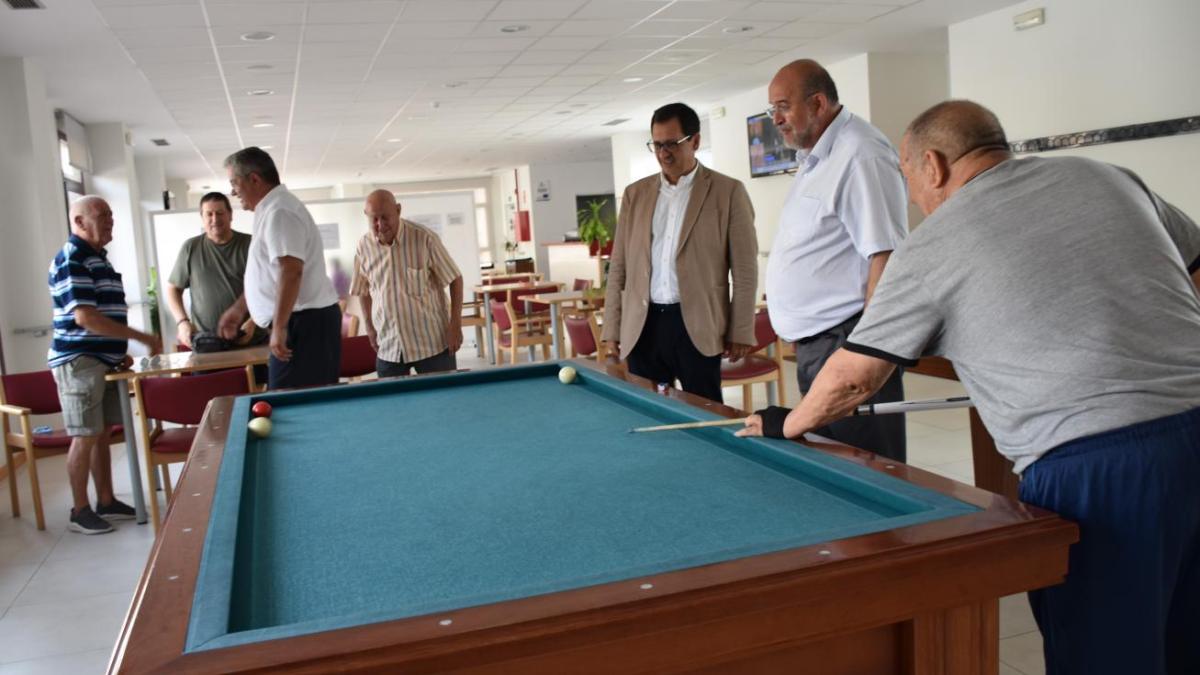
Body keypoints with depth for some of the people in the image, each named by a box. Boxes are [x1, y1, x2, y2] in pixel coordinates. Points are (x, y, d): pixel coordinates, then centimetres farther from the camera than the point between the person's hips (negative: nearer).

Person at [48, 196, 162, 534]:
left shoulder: (98, 257, 15)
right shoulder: (71, 259, -15)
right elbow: (85, 317, -23)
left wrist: (119, 352, 13)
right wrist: (142, 338, -21)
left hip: (103, 360, 9)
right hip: (78, 362, -9)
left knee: (103, 433, 13)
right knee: (85, 437, -3)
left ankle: (107, 502, 21)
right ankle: (80, 512, 8)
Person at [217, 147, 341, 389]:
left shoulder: (279, 211, -13)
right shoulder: (272, 209, 20)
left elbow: (291, 271, -24)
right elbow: (269, 274, 30)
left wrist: (279, 327, -26)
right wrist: (238, 309, 34)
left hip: (305, 322, -10)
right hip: (308, 319, 10)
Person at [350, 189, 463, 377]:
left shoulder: (425, 238, -12)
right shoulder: (363, 246, 0)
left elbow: (455, 279, -5)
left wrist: (455, 325, -9)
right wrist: (370, 328, 10)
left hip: (432, 342, -3)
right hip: (388, 348, 3)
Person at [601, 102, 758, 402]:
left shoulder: (728, 192, 0)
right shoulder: (635, 194, 11)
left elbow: (745, 269, -1)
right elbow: (619, 267, 11)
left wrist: (741, 331, -5)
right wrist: (613, 327, 7)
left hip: (696, 325, -3)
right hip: (643, 326, 4)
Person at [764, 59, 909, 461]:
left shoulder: (861, 156, -15)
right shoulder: (814, 159, 17)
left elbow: (886, 255, -21)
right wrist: (784, 312, 23)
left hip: (845, 341, -10)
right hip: (812, 345, 10)